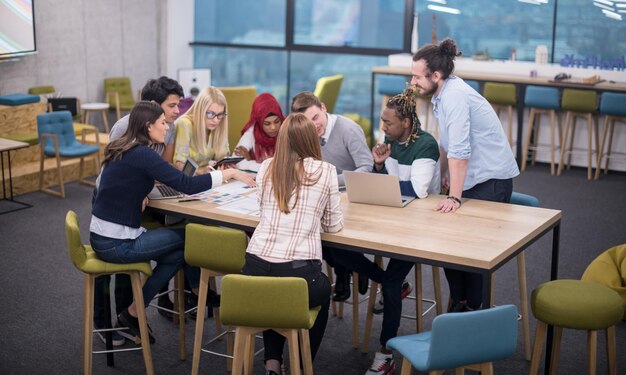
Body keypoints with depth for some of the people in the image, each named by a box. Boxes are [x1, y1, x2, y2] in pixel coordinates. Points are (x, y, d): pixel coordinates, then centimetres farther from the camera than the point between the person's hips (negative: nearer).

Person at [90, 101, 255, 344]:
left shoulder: (123, 150, 9)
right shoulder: (142, 155, -19)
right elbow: (187, 185, -23)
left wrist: (138, 195, 3)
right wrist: (229, 173, -13)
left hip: (104, 236, 9)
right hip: (116, 244, -9)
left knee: (178, 251, 10)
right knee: (188, 237, 2)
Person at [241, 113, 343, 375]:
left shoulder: (266, 168, 10)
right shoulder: (325, 171, 1)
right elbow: (334, 225, 11)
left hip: (256, 269, 3)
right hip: (299, 272, -3)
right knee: (323, 291, 33)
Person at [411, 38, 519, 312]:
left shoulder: (455, 96, -23)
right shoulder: (441, 94, 7)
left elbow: (459, 151, -27)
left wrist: (454, 197, -26)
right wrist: (444, 175, 26)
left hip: (490, 180, -9)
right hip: (471, 178, 9)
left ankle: (472, 309, 10)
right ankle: (458, 303, 20)